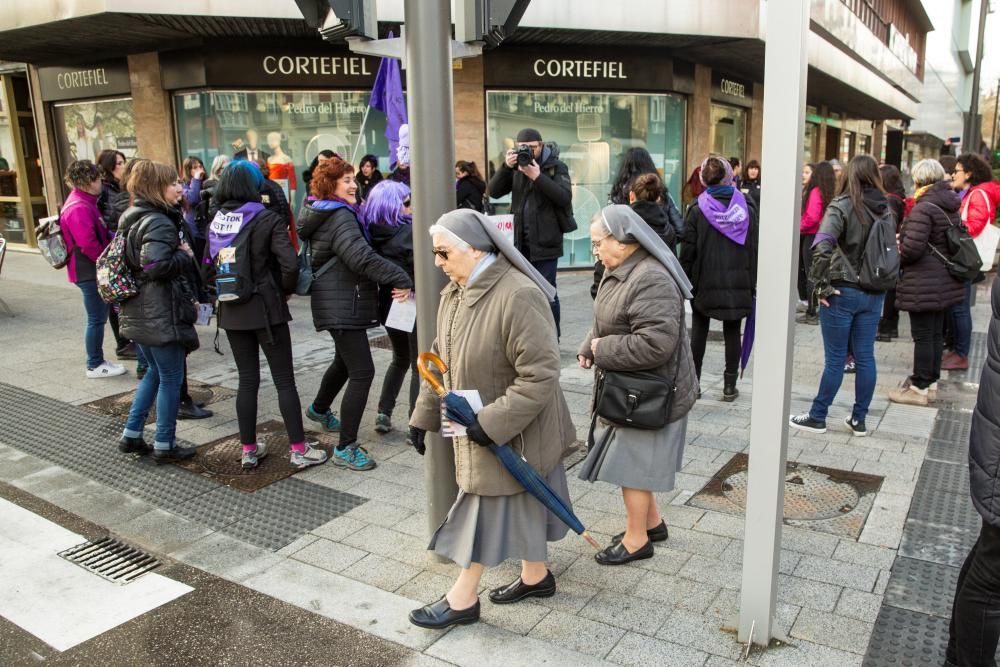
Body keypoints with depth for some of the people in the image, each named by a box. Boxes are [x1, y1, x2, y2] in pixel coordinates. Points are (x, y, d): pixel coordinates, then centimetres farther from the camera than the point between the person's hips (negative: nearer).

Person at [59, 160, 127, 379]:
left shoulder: (84, 202, 14)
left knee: (98, 317, 15)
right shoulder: (79, 208, -19)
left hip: (93, 270, 10)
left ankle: (97, 361, 23)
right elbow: (88, 245, -25)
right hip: (90, 272, -10)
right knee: (97, 319, -1)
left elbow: (101, 235, 21)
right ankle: (95, 365, 8)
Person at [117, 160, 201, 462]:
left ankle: (131, 435, 27)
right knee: (171, 378, 3)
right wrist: (186, 256, -14)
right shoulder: (159, 223, -18)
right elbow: (155, 265, -31)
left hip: (140, 312, 10)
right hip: (161, 314, -10)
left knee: (156, 372, 22)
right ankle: (164, 446, 13)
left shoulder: (136, 218, 13)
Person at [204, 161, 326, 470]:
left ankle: (249, 450, 19)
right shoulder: (267, 219, -12)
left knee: (247, 380, 13)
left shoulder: (215, 222, 5)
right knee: (284, 379, 2)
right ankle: (298, 449, 6)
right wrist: (286, 290, -4)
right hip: (266, 308, -5)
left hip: (232, 310, 5)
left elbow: (208, 267, 8)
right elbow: (290, 264, -20)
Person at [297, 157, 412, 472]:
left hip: (338, 301, 11)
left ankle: (319, 408, 52)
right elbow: (362, 257, -31)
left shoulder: (322, 213, 15)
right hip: (343, 305, -11)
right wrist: (400, 279, -29)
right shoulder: (340, 217, -18)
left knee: (346, 360, 29)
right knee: (362, 372, -13)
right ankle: (346, 448, -10)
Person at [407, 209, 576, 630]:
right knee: (520, 505, 22)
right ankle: (536, 577, 41)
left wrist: (491, 423, -27)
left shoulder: (519, 296, -27)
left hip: (514, 431, -8)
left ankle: (462, 599, 22)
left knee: (490, 507, 6)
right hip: (479, 423, 8)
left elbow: (540, 375, -28)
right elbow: (440, 358, 11)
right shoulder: (454, 292, 1)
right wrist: (424, 416, 10)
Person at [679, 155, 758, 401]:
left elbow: (688, 251, -7)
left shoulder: (697, 210, -7)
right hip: (738, 284, 1)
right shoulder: (746, 208, -1)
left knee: (699, 332, 10)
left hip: (705, 282, -1)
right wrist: (751, 283, 8)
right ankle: (730, 385, 14)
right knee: (732, 333, 9)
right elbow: (754, 249, 2)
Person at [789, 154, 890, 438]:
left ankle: (817, 417, 14)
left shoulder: (842, 206, -11)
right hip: (874, 293, 5)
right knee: (865, 357, 11)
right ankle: (859, 420, 21)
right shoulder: (886, 208, 7)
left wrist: (820, 284, -16)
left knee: (835, 359, 2)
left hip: (843, 291, -5)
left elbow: (822, 247, -24)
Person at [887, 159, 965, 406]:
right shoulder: (950, 207, 10)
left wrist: (898, 259, -4)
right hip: (945, 281, 9)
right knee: (936, 333, 16)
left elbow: (912, 247, -25)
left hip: (923, 284, -9)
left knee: (923, 336, -2)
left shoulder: (923, 208, -18)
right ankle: (931, 381, 28)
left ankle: (919, 388, 6)